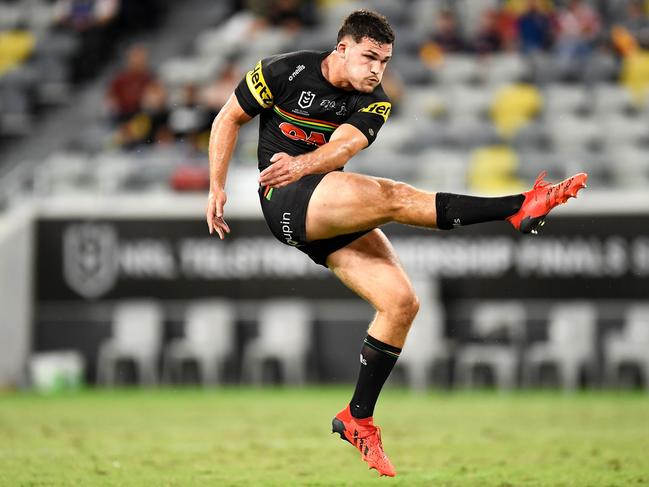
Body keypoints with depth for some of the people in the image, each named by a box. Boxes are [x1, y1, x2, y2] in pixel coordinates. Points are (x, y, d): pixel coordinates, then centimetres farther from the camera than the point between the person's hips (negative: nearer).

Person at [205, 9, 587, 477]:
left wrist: (304, 164, -35)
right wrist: (217, 189, 1)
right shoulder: (287, 71, -4)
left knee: (402, 302, -7)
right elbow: (229, 119, 6)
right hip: (286, 199, -6)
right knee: (390, 196, -28)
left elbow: (343, 147, -15)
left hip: (333, 214, 6)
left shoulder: (374, 103, 4)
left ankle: (358, 418, 3)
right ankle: (520, 208, -35)